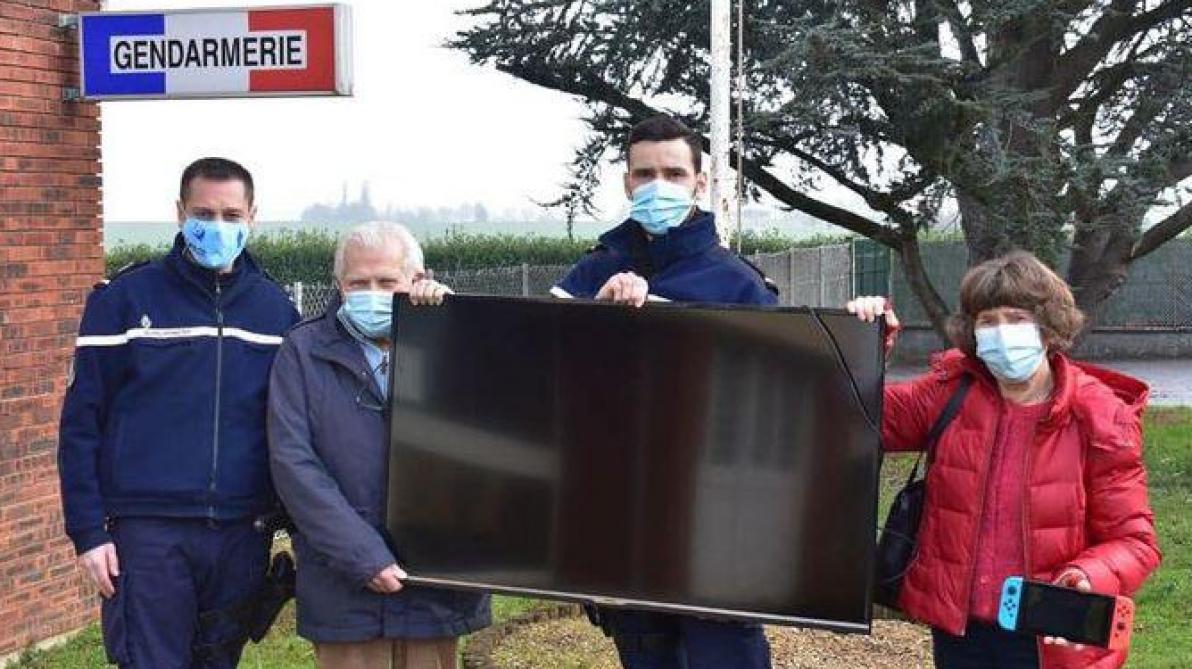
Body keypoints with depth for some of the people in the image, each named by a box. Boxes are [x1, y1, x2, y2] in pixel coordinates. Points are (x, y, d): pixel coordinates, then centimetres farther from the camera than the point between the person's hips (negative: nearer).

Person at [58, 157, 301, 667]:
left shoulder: (275, 308, 8)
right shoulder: (124, 298, -1)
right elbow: (81, 422, -2)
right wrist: (88, 530, -7)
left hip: (243, 531, 3)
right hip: (148, 530, -3)